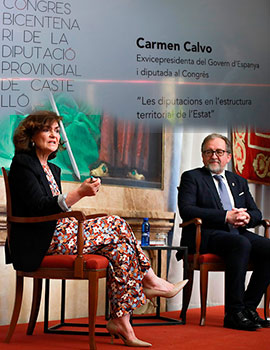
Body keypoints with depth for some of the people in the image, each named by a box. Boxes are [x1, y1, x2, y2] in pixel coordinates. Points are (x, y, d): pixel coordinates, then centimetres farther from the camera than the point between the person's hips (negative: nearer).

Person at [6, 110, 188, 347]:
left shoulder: (52, 169, 21)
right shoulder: (22, 164, -7)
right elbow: (40, 208, -20)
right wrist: (79, 193, -29)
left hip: (58, 232, 9)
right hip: (40, 243, -9)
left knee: (118, 245, -11)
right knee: (117, 226, -13)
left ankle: (120, 320, -13)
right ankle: (150, 281, 2)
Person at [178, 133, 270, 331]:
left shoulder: (239, 182, 24)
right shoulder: (191, 177, 8)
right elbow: (186, 210, -8)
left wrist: (247, 217, -7)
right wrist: (226, 217, -16)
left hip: (237, 233, 6)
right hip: (206, 236, -6)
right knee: (241, 244, -35)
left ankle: (249, 307, -15)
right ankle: (234, 313, -32)